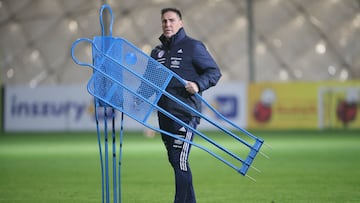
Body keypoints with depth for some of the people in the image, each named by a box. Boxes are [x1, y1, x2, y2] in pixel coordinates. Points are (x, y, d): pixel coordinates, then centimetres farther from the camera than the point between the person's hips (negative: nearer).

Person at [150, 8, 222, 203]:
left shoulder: (193, 46, -2)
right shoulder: (157, 52, 17)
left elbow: (214, 72, -4)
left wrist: (198, 84, -21)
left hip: (185, 114, -7)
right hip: (164, 114, 7)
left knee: (179, 161, -13)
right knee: (174, 161, 10)